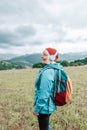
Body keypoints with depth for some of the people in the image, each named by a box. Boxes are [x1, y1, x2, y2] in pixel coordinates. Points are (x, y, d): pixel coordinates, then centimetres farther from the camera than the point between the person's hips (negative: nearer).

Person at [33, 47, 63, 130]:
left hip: (44, 107, -9)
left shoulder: (47, 72, -26)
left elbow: (44, 93, -26)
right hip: (49, 105, 9)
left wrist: (37, 108, -15)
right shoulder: (55, 69, 3)